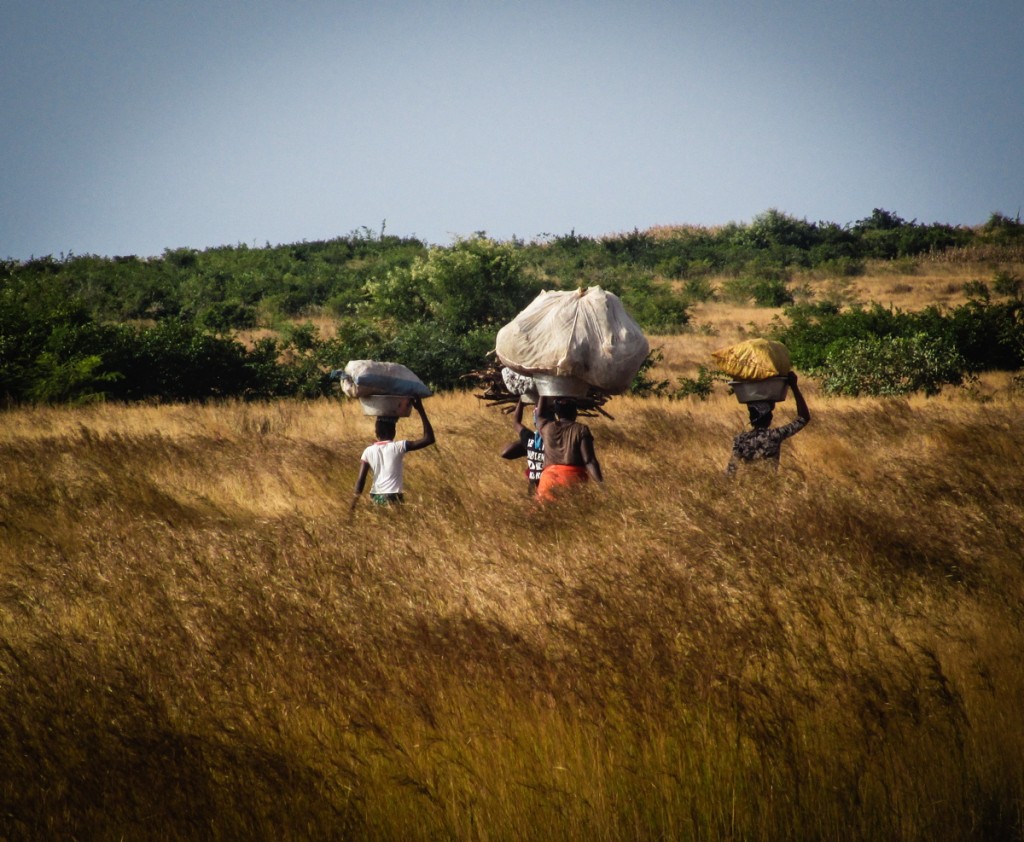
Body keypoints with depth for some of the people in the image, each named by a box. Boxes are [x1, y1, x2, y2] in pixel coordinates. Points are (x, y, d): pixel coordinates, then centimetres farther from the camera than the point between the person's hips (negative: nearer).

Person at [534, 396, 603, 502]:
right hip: (575, 478, -3)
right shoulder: (581, 430, 1)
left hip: (549, 478, 3)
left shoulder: (547, 428, 11)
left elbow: (539, 415, 35)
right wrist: (601, 483, -6)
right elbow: (590, 461, -6)